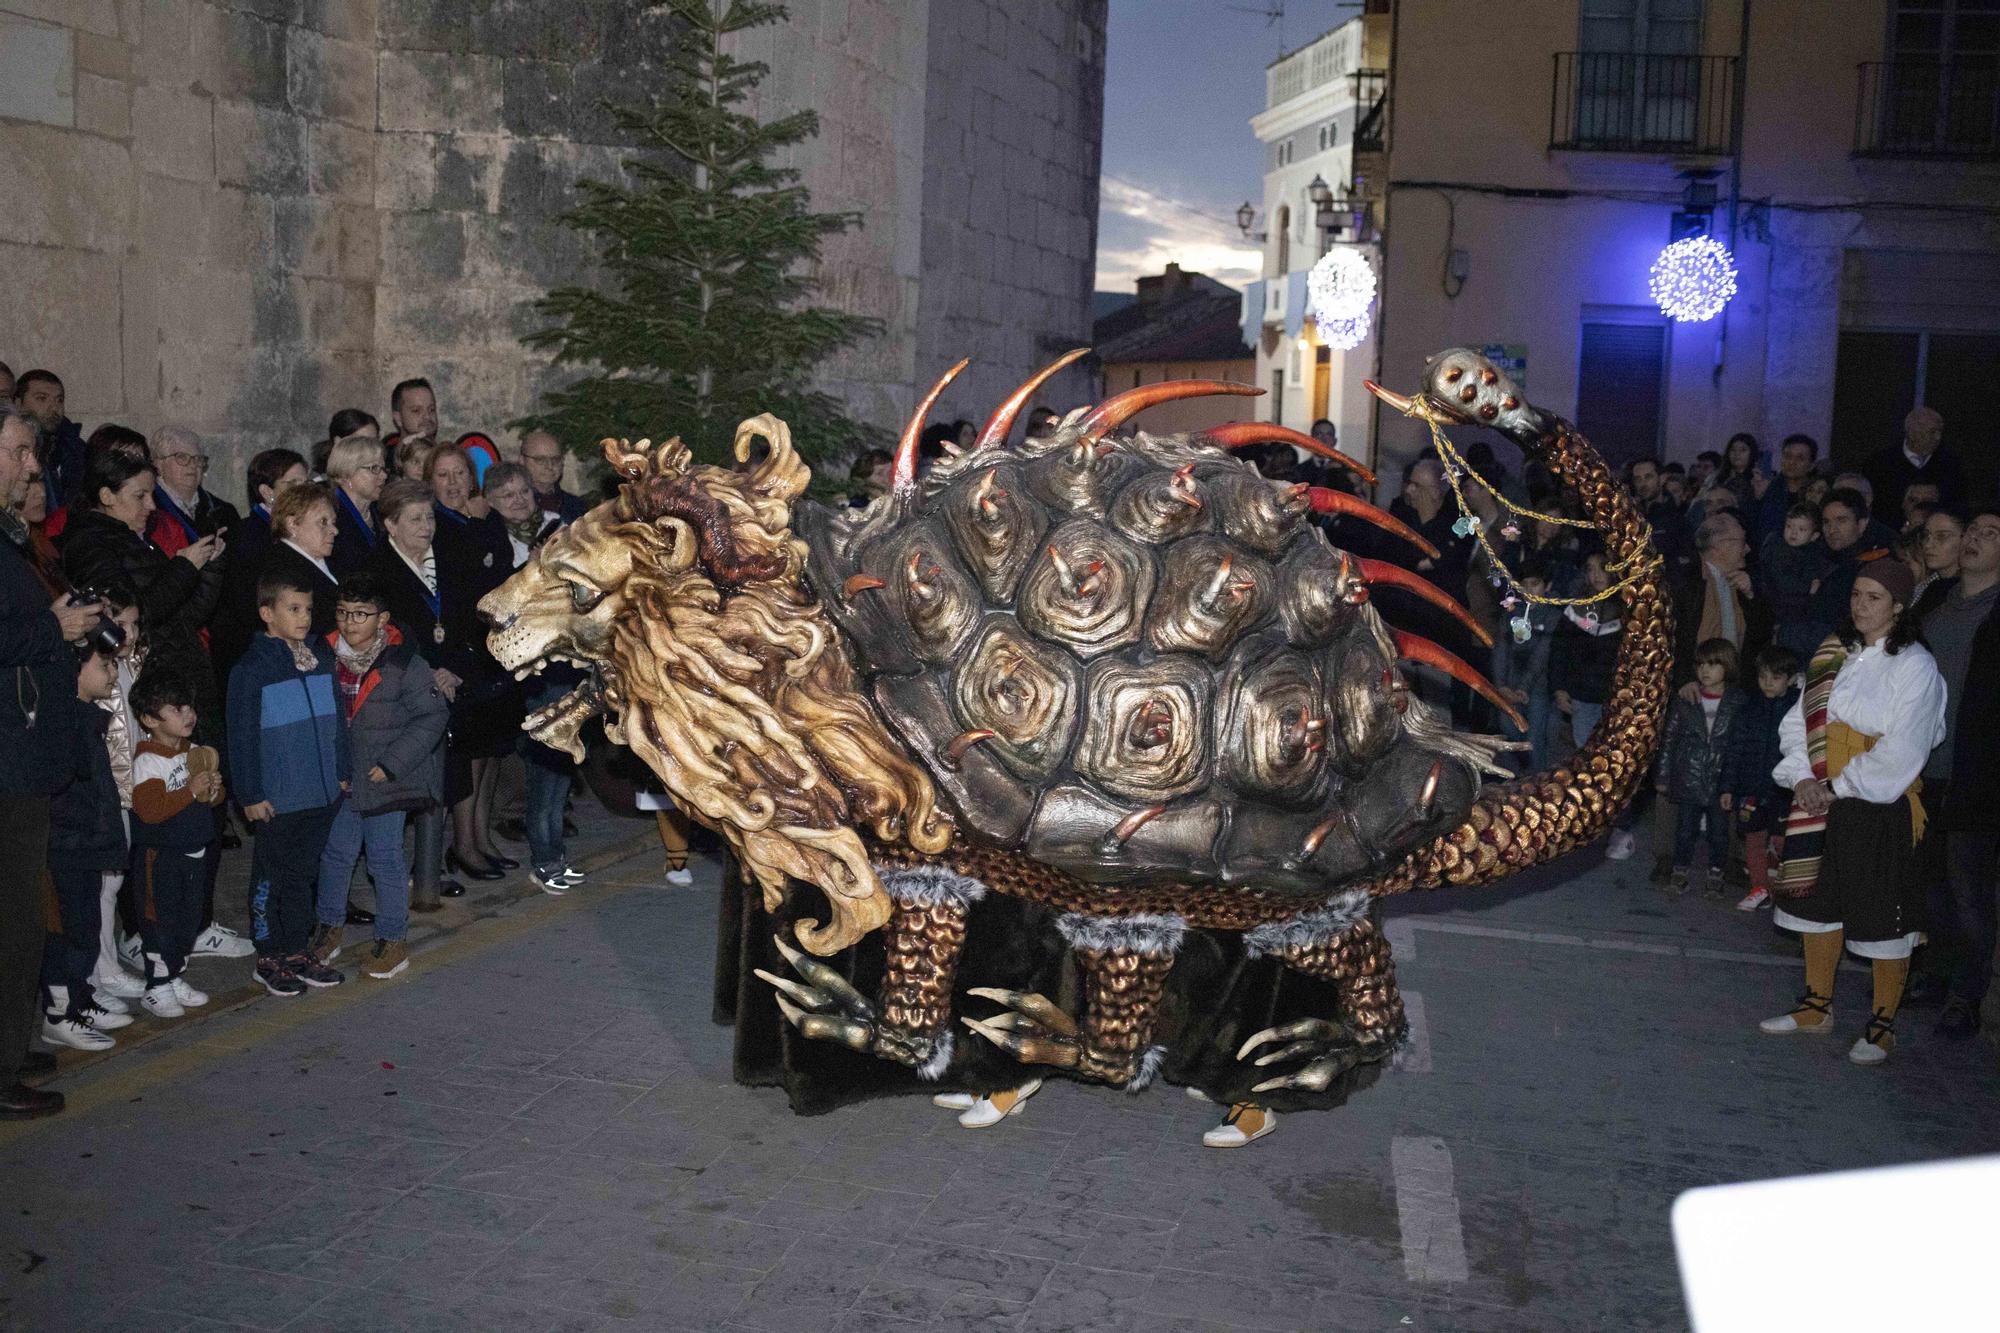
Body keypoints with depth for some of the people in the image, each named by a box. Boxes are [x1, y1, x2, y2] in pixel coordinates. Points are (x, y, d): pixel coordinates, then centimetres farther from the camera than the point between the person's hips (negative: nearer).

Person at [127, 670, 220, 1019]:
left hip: (194, 851, 8)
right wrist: (191, 792, -27)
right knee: (161, 921, -1)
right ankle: (157, 989, 9)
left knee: (189, 918, 14)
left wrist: (214, 791, -5)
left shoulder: (195, 752, 9)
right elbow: (149, 810, -25)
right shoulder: (147, 761, -16)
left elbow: (213, 797, 18)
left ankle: (176, 979, 27)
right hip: (160, 855, -8)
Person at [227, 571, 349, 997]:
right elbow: (242, 736, -10)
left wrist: (341, 771, 14)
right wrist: (251, 795, -10)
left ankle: (297, 951, 26)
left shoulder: (322, 657, 6)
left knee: (303, 873, 15)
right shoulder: (251, 669, -11)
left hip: (322, 793, 5)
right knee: (272, 878, 7)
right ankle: (269, 958, 18)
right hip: (278, 798, -5)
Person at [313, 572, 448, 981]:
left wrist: (392, 764, -15)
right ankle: (330, 926, 34)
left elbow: (432, 715, -13)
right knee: (336, 853, 15)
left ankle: (392, 940, 17)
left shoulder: (403, 663, -14)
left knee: (385, 858, 4)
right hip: (339, 778, 4)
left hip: (384, 780, -4)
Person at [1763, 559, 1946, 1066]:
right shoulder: (1834, 654, 7)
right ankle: (1817, 1006, 29)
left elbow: (1900, 752, -16)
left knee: (1884, 915, 2)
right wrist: (1803, 778, -6)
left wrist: (1839, 787, -13)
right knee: (1819, 903, 14)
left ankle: (1882, 1025, 14)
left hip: (1881, 807, -6)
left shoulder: (1915, 666, -10)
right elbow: (1799, 720, 8)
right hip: (1823, 800, 6)